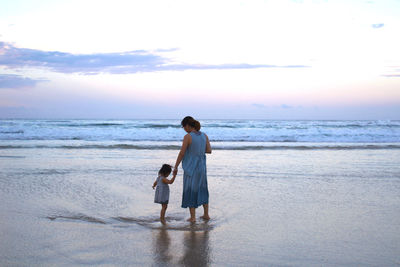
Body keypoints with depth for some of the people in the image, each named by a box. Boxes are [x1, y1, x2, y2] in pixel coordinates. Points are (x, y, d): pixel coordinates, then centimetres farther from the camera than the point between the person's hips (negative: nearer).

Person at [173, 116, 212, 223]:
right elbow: (209, 150, 4)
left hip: (191, 168, -6)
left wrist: (175, 167, -6)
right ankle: (206, 214, 22)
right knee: (202, 190, 19)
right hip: (201, 167, 6)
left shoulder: (188, 137, -16)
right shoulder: (204, 135, 1)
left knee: (190, 192, 6)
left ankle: (193, 217, 9)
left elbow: (181, 153, -15)